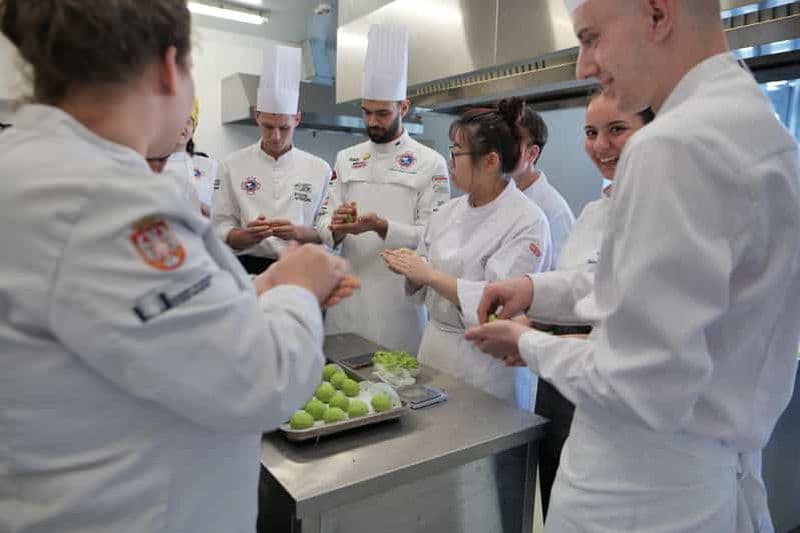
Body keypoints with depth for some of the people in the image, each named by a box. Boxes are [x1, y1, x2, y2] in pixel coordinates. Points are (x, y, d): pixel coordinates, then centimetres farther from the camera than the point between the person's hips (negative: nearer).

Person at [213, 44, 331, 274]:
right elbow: (221, 232, 5)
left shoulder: (319, 169, 6)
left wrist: (298, 232, -14)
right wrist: (248, 235, -15)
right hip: (250, 269, -1)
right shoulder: (232, 166, 5)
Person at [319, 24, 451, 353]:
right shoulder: (346, 159, 10)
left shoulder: (431, 163, -3)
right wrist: (336, 228, -15)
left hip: (398, 296, -3)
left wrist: (381, 227, -23)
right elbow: (327, 229, 8)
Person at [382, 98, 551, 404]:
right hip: (434, 348, 6)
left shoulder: (528, 222, -16)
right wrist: (410, 269, -10)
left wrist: (430, 275, -23)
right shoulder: (448, 212, 4)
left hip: (486, 362, -6)